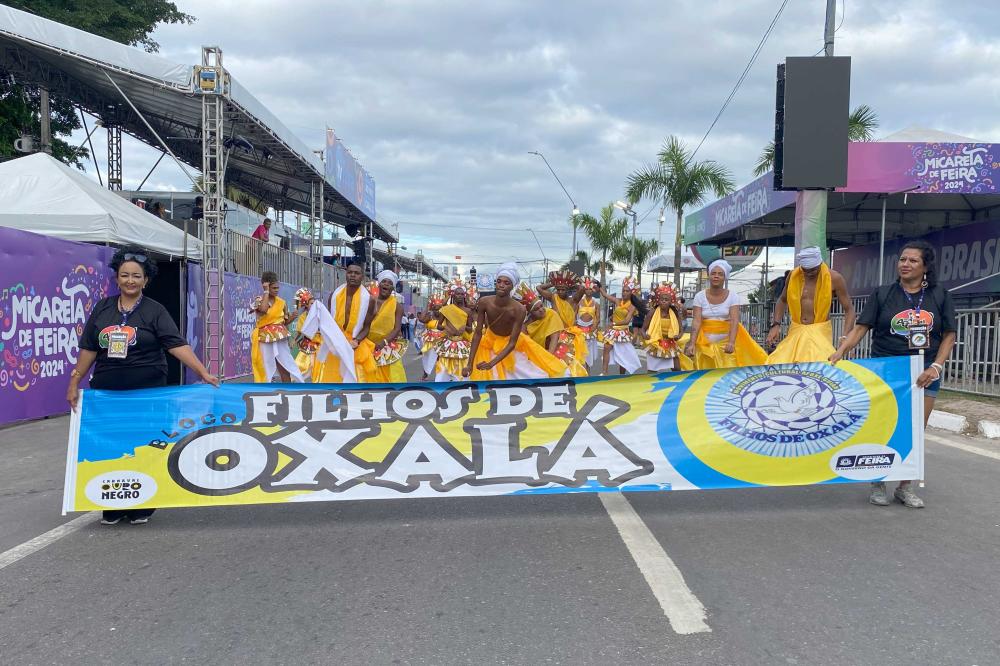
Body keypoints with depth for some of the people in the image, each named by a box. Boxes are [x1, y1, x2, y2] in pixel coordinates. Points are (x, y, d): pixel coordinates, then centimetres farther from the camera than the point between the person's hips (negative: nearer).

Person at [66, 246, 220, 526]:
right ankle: (113, 507, 17)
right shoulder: (102, 308, 6)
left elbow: (177, 345, -12)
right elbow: (89, 349, 11)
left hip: (147, 393, -2)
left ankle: (141, 507, 19)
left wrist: (203, 373, -22)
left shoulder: (154, 311, -3)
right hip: (107, 393, 3)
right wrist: (74, 382, 9)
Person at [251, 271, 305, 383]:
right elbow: (263, 309, -29)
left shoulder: (281, 302, 7)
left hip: (280, 339, 4)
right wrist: (266, 291, -17)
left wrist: (292, 317, -7)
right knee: (265, 368, 1)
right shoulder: (259, 300, -5)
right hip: (265, 339, -4)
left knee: (286, 367, 4)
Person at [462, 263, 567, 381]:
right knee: (484, 375, 7)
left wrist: (491, 363, -41)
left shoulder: (518, 309, -34)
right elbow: (477, 334, -19)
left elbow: (512, 344, -30)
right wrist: (470, 364, -23)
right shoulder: (484, 302, -29)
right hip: (490, 342, 1)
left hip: (511, 343, -1)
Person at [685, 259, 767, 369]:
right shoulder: (700, 296, -1)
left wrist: (731, 342, -29)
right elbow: (696, 322, -8)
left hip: (726, 341, -1)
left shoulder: (733, 296, -3)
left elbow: (734, 321, -14)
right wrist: (692, 344, -21)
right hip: (706, 343, 1)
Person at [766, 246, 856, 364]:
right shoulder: (793, 275, 2)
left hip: (820, 332, -3)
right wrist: (776, 324, 5)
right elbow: (782, 300, 19)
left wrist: (846, 336, -16)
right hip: (796, 331, 3)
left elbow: (849, 309, -2)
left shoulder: (834, 278, -5)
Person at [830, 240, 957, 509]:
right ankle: (878, 484, 18)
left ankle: (905, 487, 20)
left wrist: (936, 367, -9)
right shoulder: (883, 294, 1)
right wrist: (840, 351, -20)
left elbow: (949, 336, 4)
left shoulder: (939, 296, 4)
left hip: (924, 375, 2)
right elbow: (861, 327, -5)